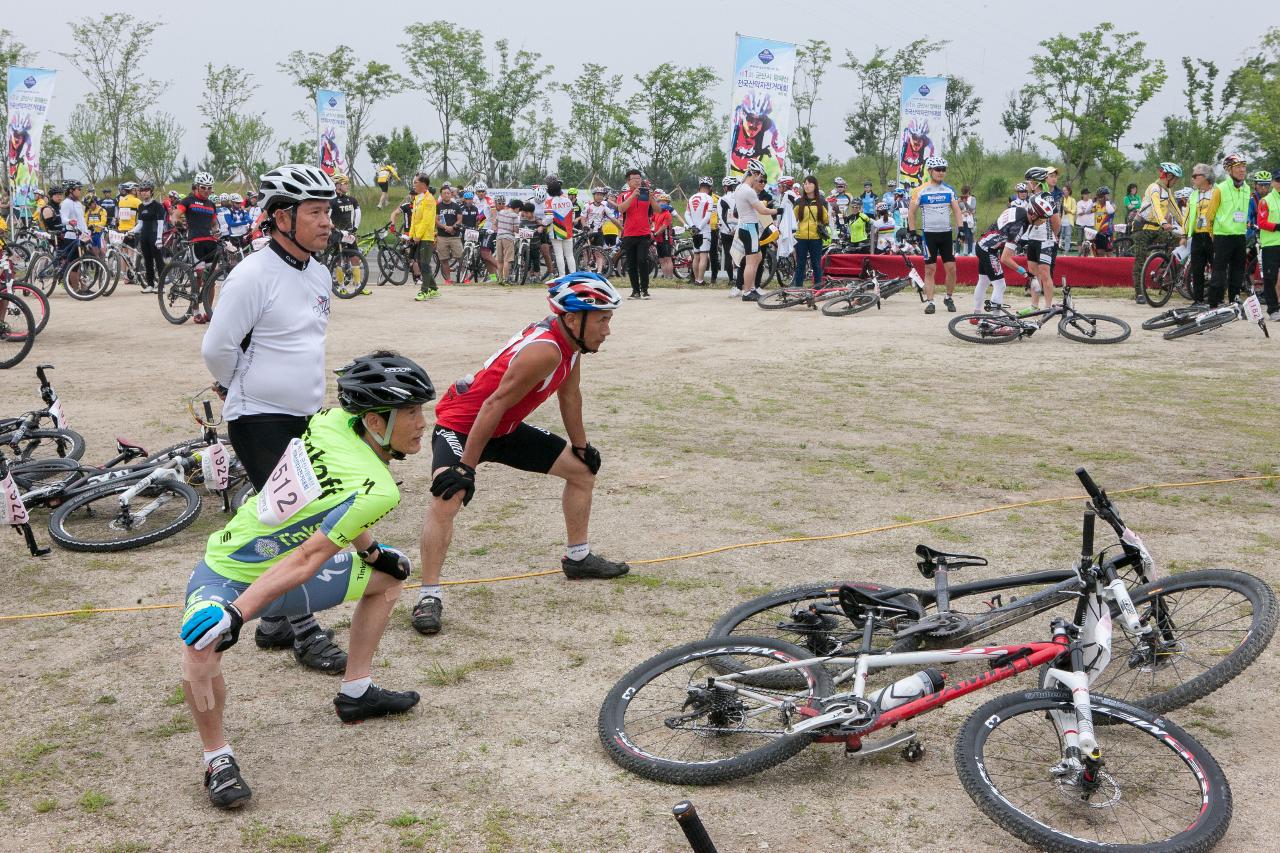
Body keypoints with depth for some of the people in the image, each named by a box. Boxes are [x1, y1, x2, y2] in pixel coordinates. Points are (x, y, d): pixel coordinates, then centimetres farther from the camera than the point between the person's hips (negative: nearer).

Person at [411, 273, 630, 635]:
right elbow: (494, 405, -32)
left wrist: (582, 447, 18)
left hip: (506, 429, 10)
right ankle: (429, 597, -30)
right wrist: (466, 467, -31)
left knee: (583, 469, 13)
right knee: (448, 495, -34)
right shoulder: (545, 350, -32)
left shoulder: (570, 340, -4)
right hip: (462, 424, -10)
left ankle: (578, 557, 29)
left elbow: (569, 395, 12)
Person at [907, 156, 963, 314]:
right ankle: (929, 301, 0)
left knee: (951, 268, 0)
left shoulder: (949, 190, 7)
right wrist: (912, 232, -3)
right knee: (930, 269, -3)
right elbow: (911, 212, 3)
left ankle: (949, 298, 17)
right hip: (929, 234, -3)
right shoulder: (921, 190, -2)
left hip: (946, 233, 3)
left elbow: (957, 210, 7)